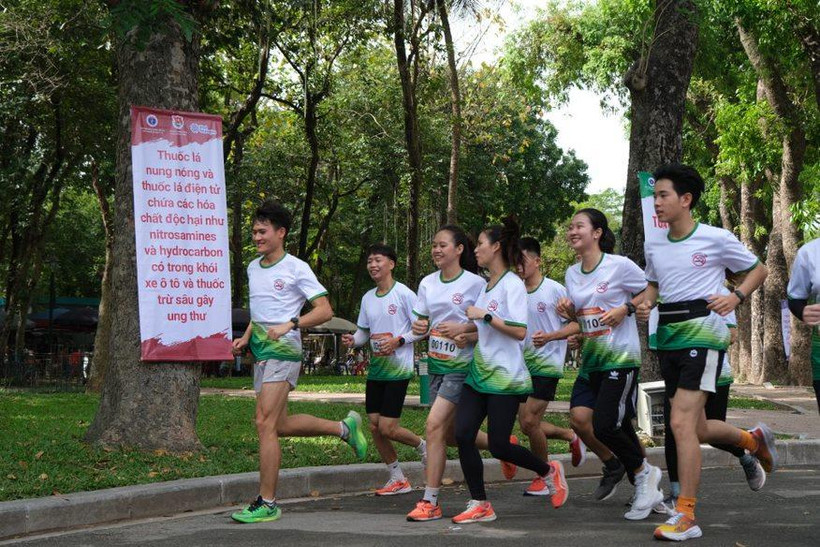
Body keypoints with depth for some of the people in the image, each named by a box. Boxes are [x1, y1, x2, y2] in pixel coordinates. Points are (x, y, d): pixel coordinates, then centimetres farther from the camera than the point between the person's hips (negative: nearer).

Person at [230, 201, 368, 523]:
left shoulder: (296, 268, -8)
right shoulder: (252, 268, 15)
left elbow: (324, 310, -11)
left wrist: (288, 325, -22)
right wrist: (246, 338, 13)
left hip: (283, 351, -9)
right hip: (260, 352, 9)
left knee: (265, 423, -14)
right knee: (280, 425, 12)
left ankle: (267, 503, -8)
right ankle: (345, 428, 32)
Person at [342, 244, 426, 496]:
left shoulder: (404, 294, -9)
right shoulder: (367, 298, 11)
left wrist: (398, 341, -19)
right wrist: (352, 340, -2)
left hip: (398, 369, -7)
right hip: (376, 368, 7)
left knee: (387, 428, -11)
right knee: (374, 426, 4)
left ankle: (423, 446, 20)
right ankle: (398, 479, 17)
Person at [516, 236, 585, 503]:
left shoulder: (555, 290, -10)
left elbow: (577, 323, -8)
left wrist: (550, 336, -22)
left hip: (547, 364, -7)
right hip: (524, 364, 7)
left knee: (529, 422, -12)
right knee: (527, 424, 7)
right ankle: (571, 437, 31)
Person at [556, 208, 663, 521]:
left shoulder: (620, 266, -9)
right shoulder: (572, 274, 11)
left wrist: (625, 309, -14)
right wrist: (567, 311, -1)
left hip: (621, 357, -7)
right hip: (591, 360, 7)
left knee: (605, 427, -15)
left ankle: (642, 472, 12)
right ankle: (649, 491, 19)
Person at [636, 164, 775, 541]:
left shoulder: (717, 238, -5)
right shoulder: (654, 247, 10)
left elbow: (758, 270, 6)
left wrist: (736, 297, -12)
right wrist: (646, 304, 3)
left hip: (702, 333, -7)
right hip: (667, 337, 7)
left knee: (681, 423, -18)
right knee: (698, 429, 13)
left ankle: (685, 516, -13)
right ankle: (754, 439, 43)